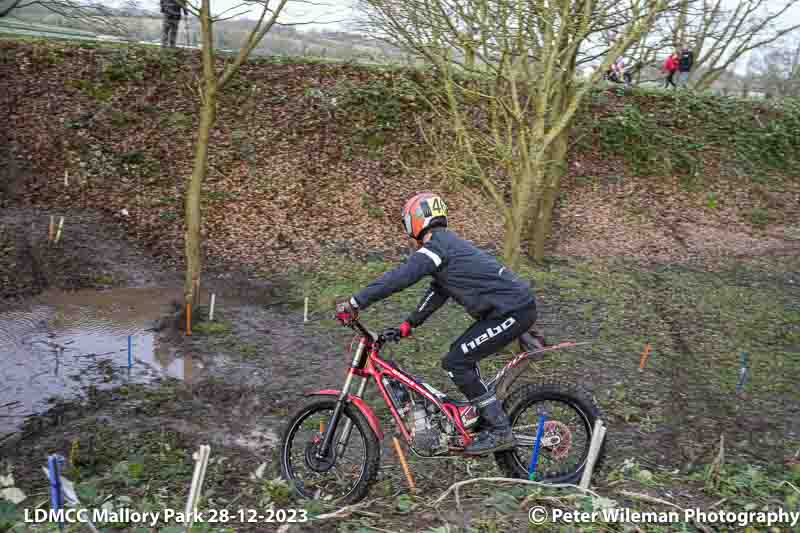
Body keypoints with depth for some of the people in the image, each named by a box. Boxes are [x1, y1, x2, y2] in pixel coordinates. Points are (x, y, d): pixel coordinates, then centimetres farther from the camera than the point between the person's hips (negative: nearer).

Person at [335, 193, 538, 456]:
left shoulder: (436, 245, -11)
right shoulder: (448, 243, 20)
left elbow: (398, 278, -20)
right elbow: (437, 292, 24)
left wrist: (354, 304, -18)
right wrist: (408, 324, 22)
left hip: (511, 311, -10)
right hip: (514, 306, 10)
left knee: (455, 363, -8)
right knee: (461, 355, 18)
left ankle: (500, 431, -4)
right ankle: (484, 417, 25)